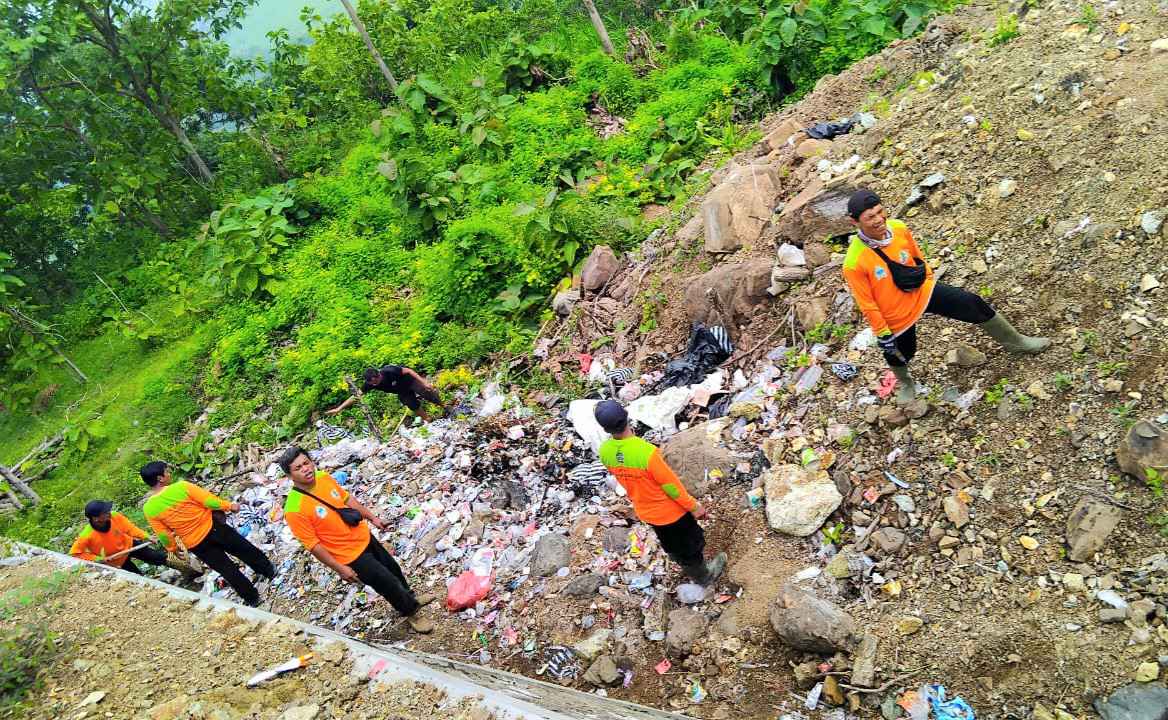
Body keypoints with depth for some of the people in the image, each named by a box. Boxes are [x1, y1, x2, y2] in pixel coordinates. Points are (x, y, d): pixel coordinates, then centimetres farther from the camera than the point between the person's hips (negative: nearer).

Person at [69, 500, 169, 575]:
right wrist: (98, 559, -26)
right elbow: (74, 553, -22)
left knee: (160, 558, 2)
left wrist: (146, 537, -22)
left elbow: (130, 528, -12)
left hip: (129, 545, 2)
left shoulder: (115, 516, -27)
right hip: (117, 561, -2)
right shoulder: (87, 536, -33)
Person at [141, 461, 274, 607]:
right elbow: (210, 501, -17)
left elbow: (164, 536, -4)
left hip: (195, 544, 2)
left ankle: (252, 598, 29)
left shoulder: (149, 509, -13)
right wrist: (229, 506, 0)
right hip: (213, 528, -2)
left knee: (227, 570, 19)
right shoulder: (181, 487, -21)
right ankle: (269, 571, 42)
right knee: (246, 551, 23)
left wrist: (172, 549, 15)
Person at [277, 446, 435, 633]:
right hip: (350, 555, -7)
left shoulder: (323, 477, -10)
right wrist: (340, 569, -19)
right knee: (388, 583, 6)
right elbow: (313, 545, -23)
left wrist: (372, 518, 11)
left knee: (393, 568, 25)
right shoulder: (294, 509, -29)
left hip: (364, 537, 7)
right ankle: (411, 612, 34)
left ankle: (410, 599, 52)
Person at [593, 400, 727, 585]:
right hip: (669, 509, -5)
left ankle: (689, 569, 57)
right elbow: (671, 485, -25)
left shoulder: (604, 451, -21)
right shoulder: (646, 452, -39)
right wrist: (694, 506, -9)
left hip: (644, 512, 5)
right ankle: (704, 575, 50)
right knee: (691, 542, 25)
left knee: (670, 543, 31)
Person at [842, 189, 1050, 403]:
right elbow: (867, 305, -21)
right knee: (899, 355, 19)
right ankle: (905, 383, 56)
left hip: (923, 291, 4)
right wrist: (883, 335, -12)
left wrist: (929, 279, 18)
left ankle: (1014, 342, 31)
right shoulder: (853, 264, -33)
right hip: (898, 316, -4)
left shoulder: (898, 228, -17)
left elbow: (917, 256, 4)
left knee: (974, 305, 4)